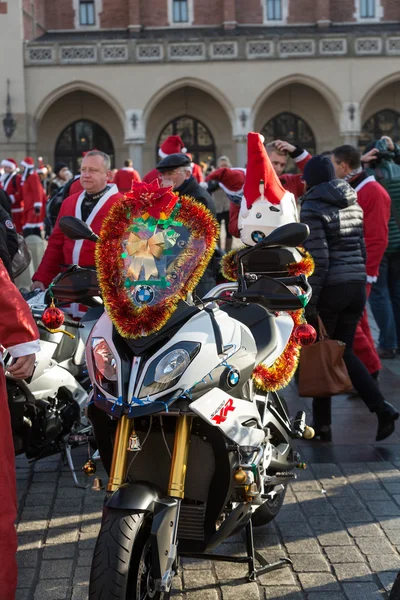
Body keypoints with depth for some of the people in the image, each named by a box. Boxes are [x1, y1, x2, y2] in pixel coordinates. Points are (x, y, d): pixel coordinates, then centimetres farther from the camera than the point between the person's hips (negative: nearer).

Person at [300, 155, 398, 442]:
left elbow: (318, 260, -17)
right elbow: (362, 250, 15)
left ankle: (323, 425, 13)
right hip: (357, 286, 7)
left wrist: (309, 301, -14)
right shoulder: (353, 204, 11)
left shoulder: (313, 208, -11)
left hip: (329, 289, -7)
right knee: (344, 353, 15)